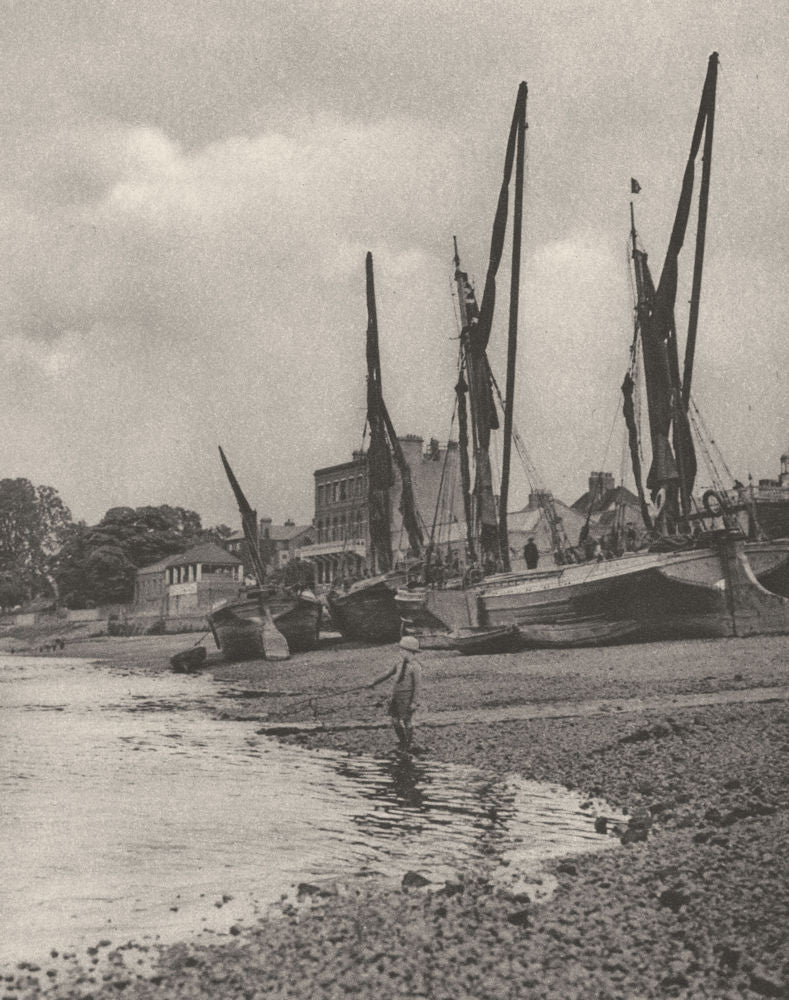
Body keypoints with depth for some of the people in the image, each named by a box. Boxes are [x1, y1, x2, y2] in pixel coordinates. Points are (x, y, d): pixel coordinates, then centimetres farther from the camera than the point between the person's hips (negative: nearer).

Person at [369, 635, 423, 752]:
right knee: (395, 720, 13)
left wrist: (414, 702, -20)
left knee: (406, 721, 4)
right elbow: (389, 673, 17)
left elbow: (418, 685, -17)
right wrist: (375, 682, 20)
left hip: (407, 698, -8)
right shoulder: (402, 663, 8)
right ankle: (402, 741, 31)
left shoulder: (415, 666, -17)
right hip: (396, 695, 8)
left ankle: (408, 746, 23)